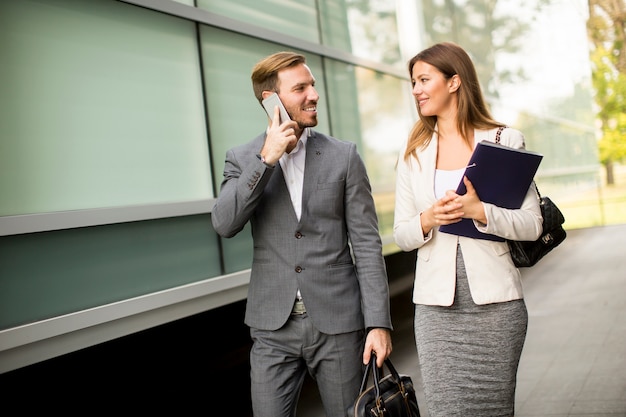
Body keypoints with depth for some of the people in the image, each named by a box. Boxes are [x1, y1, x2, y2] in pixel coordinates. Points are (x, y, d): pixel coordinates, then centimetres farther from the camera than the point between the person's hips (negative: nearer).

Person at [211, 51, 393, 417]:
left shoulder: (343, 156, 1)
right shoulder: (242, 159, 5)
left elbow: (367, 243, -2)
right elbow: (224, 224, -11)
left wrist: (379, 322, -8)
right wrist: (266, 158, -15)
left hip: (338, 322, 0)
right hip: (273, 327, 1)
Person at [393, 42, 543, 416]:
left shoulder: (506, 141, 2)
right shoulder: (413, 154, 10)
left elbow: (533, 224, -2)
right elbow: (401, 235, 9)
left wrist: (479, 211, -18)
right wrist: (427, 220, -12)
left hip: (495, 300, -1)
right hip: (437, 304, 2)